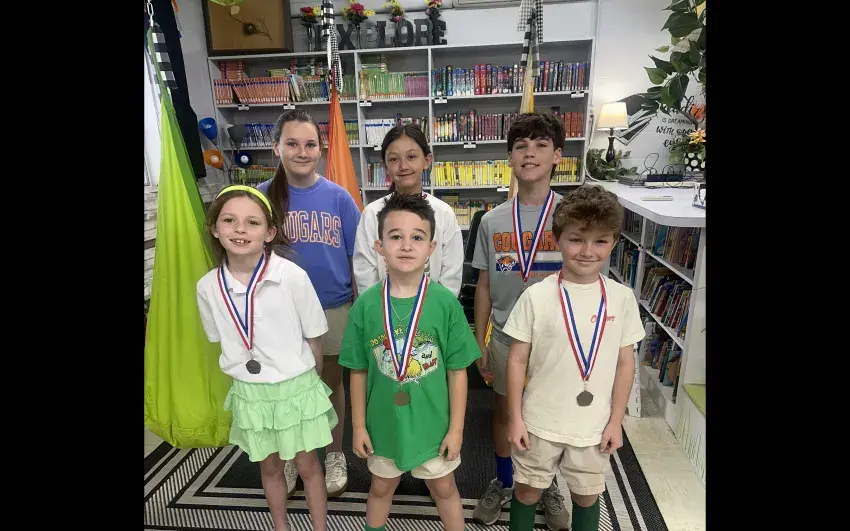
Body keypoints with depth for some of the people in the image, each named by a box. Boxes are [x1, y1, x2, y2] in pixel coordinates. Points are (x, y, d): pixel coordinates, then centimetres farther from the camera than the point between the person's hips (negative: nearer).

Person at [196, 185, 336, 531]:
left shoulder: (293, 277, -21)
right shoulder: (208, 287, -10)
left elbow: (314, 338, -8)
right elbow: (222, 341, 6)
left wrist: (309, 381, 2)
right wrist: (246, 375, 5)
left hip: (297, 388, -3)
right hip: (250, 393, 3)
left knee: (307, 466, 16)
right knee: (269, 467, 23)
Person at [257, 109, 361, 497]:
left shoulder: (338, 196, -7)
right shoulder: (263, 196, -6)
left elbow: (357, 257, -2)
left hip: (333, 308, 0)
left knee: (331, 383, 17)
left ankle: (335, 455, 38)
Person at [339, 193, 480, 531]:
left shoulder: (445, 302, -16)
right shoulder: (365, 304, -13)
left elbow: (457, 371, -9)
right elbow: (358, 371, -3)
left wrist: (456, 428, -5)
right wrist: (358, 426, 0)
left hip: (433, 423, -1)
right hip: (383, 423, 2)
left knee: (443, 488, 22)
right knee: (381, 488, 26)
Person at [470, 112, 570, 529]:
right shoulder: (492, 221, -2)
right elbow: (484, 286, 2)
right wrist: (478, 343, 2)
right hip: (505, 335, 2)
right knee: (504, 410, 17)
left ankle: (548, 486, 42)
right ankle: (503, 483, 41)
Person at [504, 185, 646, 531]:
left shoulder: (622, 298, -7)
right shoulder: (537, 296, -15)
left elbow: (626, 363, 1)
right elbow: (517, 360, -9)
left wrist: (616, 421, 2)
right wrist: (515, 419, -6)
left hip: (593, 425, 2)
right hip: (540, 422, -2)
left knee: (587, 496, 22)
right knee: (527, 491, 18)